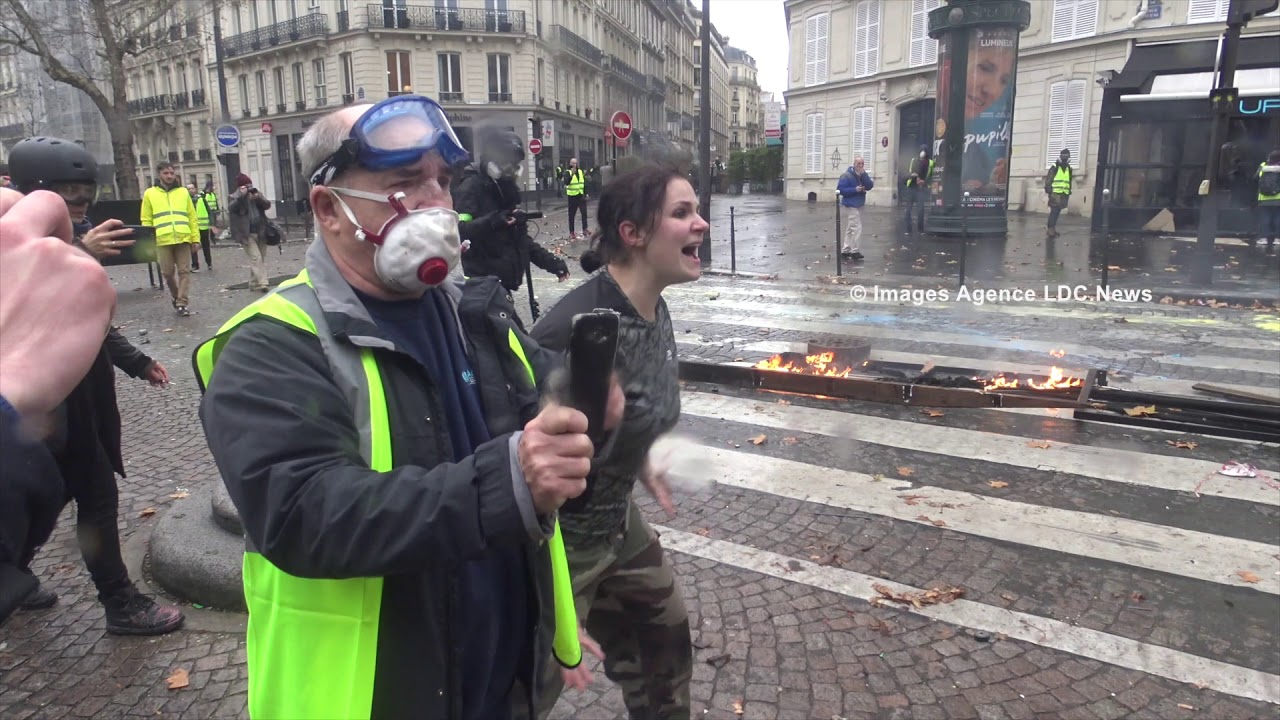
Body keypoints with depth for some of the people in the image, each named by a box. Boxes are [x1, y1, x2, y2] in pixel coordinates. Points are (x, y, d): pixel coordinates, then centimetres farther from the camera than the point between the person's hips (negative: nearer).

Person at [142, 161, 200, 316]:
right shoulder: (150, 194, 8)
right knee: (167, 272, 3)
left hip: (183, 238, 1)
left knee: (184, 271, -2)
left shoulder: (183, 192, 12)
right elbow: (146, 221, 7)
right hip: (163, 240, -1)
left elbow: (192, 217, 11)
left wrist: (195, 238, 4)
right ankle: (176, 296, 27)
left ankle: (181, 303, 2)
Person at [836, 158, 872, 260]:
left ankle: (845, 250, 21)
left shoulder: (862, 175, 9)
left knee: (850, 229, 13)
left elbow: (869, 186, -5)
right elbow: (840, 189, -18)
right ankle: (854, 251, -6)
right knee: (857, 228, -13)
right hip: (851, 205, -8)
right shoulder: (847, 175, -13)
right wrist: (855, 189, -23)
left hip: (859, 205, 8)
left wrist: (864, 174, -16)